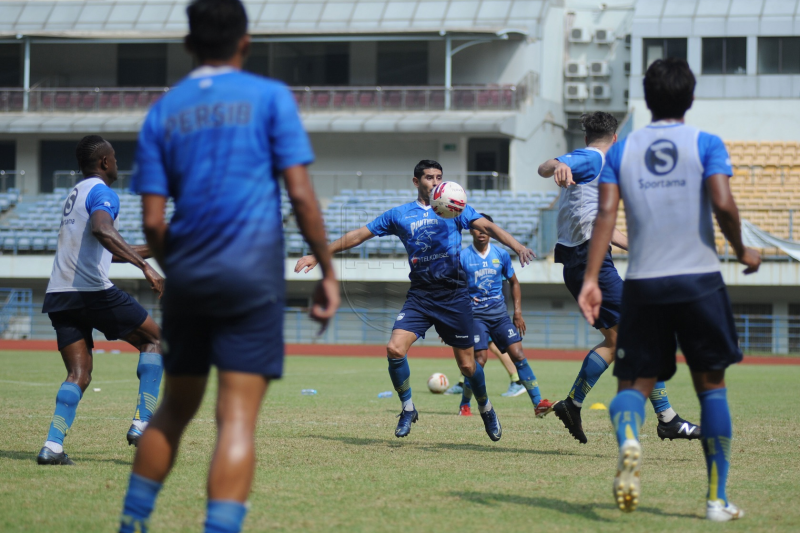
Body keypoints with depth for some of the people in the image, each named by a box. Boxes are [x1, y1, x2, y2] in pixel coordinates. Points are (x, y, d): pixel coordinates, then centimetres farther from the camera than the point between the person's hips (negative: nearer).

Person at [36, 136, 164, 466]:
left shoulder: (75, 195, 25)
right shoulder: (102, 192, -4)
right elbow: (102, 230, -27)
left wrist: (149, 250, 40)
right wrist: (144, 265, -31)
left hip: (59, 296, 8)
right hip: (92, 290, -8)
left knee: (79, 373, 4)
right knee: (154, 341, 7)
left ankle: (53, 445, -15)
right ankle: (142, 424, -4)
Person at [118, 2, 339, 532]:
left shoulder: (163, 112, 10)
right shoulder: (270, 97, 1)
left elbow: (153, 221, 5)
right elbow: (300, 193, -6)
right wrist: (328, 272, 1)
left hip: (186, 276, 4)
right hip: (252, 277, -4)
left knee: (175, 409, 18)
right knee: (238, 419, -7)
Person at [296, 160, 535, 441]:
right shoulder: (399, 215, 8)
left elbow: (487, 226, -7)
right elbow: (358, 235, 11)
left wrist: (516, 245, -26)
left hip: (454, 296, -1)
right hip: (419, 296, 1)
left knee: (467, 364, 3)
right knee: (395, 348, -19)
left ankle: (486, 408, 31)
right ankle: (408, 408, 2)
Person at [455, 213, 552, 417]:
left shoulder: (501, 255, 6)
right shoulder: (463, 257, -3)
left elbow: (514, 283, 17)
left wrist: (518, 312, 10)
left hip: (499, 312, 3)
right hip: (475, 314, -3)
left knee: (518, 354, -7)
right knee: (480, 358, -15)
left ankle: (538, 403, -6)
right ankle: (464, 405, 3)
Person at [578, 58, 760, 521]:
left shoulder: (622, 151, 7)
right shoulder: (706, 144, 0)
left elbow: (606, 213, -3)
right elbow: (723, 204, -14)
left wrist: (591, 280, -5)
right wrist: (742, 251, 3)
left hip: (643, 285, 2)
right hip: (700, 280, -2)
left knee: (634, 382, 7)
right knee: (711, 383, 10)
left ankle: (628, 440, -29)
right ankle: (718, 499, 9)